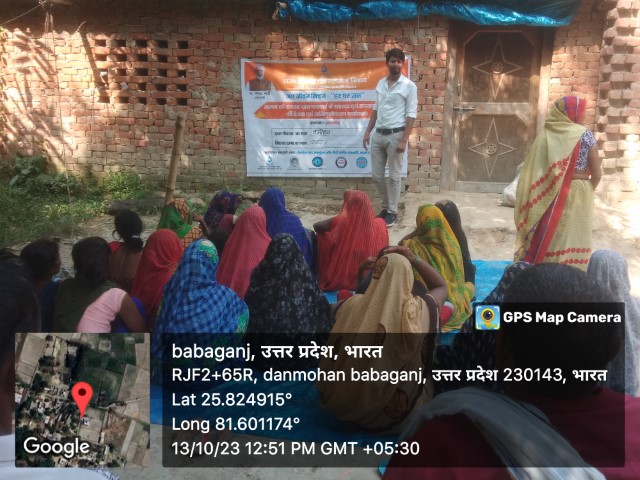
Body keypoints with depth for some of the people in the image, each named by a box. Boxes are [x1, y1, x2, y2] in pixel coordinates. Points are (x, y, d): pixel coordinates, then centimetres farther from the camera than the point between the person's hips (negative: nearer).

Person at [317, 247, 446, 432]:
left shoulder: (352, 305, -16)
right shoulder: (418, 311, -19)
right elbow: (442, 287, 4)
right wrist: (413, 259, -6)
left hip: (343, 404, 3)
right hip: (392, 414, -2)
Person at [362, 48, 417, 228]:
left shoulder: (409, 86, -6)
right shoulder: (380, 83, 10)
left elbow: (411, 115, -9)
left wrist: (404, 140, -16)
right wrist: (367, 132, 12)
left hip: (395, 135, -6)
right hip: (378, 135, 6)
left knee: (394, 176, 1)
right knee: (376, 175, 9)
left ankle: (392, 211, 12)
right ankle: (386, 206, 25)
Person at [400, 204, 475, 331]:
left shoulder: (413, 246, -16)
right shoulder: (453, 245, -10)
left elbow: (400, 245, 10)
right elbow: (459, 278, 3)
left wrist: (417, 231, -2)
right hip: (454, 307, 1)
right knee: (470, 286, 31)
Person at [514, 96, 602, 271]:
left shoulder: (545, 135, -2)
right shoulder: (585, 135, -6)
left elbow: (532, 171, -3)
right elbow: (597, 174, -5)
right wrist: (587, 190, 14)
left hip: (548, 196, 2)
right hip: (577, 196, -2)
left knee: (545, 240, 10)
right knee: (571, 241, 6)